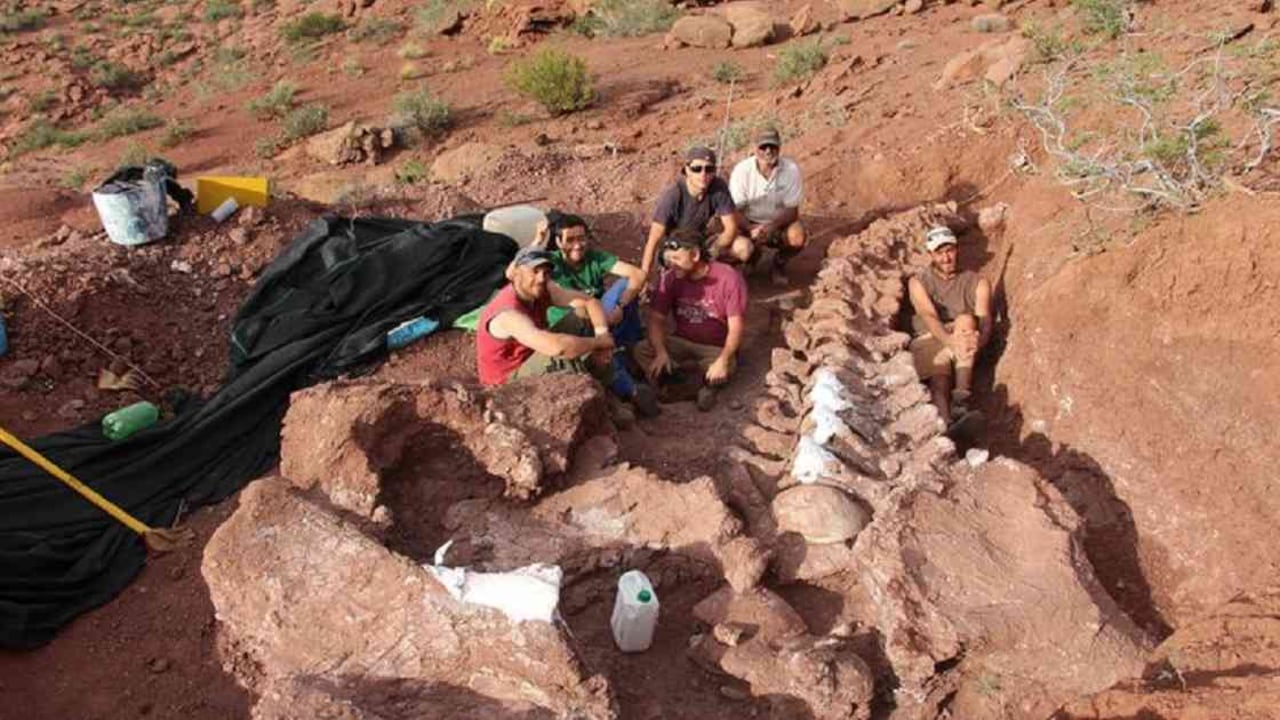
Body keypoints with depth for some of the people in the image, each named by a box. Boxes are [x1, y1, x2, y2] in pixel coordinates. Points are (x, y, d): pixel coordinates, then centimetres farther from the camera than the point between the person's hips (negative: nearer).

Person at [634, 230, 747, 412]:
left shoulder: (728, 278, -18)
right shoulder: (670, 278, -7)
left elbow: (735, 327, -19)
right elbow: (656, 319, -8)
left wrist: (723, 360, -35)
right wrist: (661, 352, -26)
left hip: (716, 348, -4)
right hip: (682, 343, 4)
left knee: (722, 371, -37)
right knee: (641, 350, -21)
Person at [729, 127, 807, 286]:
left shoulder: (791, 169, -17)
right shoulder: (742, 170, -18)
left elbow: (792, 210, -12)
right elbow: (735, 210, -15)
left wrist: (772, 227, -31)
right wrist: (751, 229, -35)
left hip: (779, 224, 0)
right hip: (749, 224, 0)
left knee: (797, 236, -32)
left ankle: (779, 264, 4)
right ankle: (752, 255, 12)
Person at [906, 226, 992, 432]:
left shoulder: (977, 283, 9)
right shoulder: (918, 282, 5)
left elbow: (984, 320, -6)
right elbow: (929, 318, -13)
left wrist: (979, 338, -32)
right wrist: (951, 341, -34)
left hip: (965, 350, 0)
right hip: (929, 341, 0)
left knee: (965, 319, -32)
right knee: (939, 378, -32)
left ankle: (961, 396, -44)